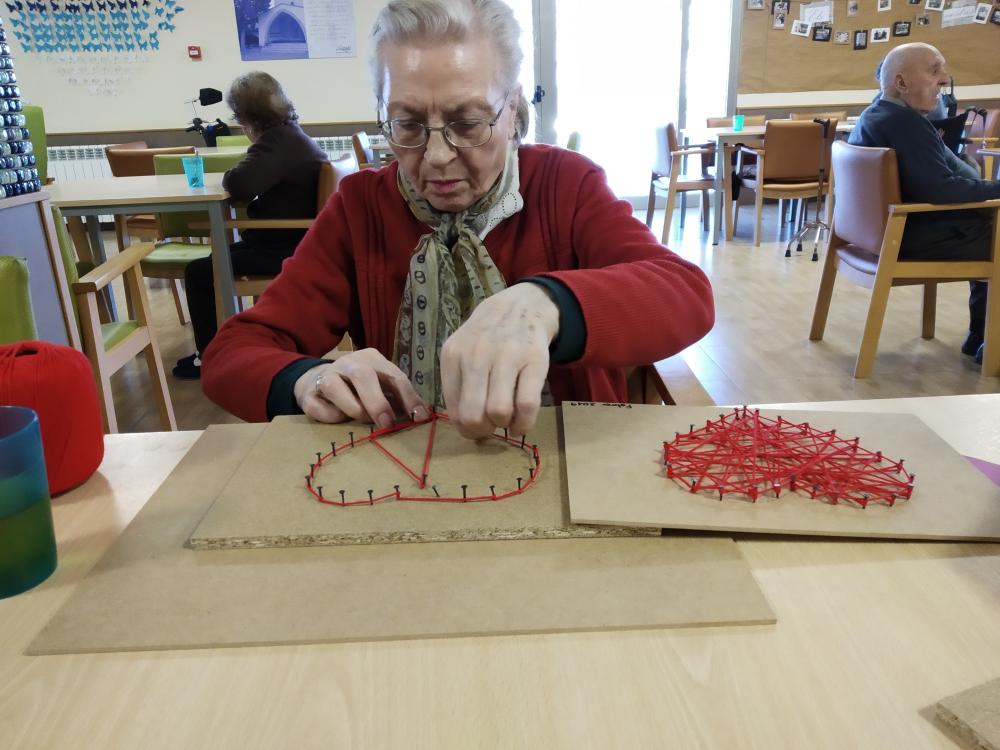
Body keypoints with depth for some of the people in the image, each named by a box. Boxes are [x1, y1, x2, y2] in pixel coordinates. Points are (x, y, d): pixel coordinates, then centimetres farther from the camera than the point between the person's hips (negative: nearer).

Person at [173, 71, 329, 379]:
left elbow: (240, 185, -33)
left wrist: (228, 175, -12)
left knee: (198, 272, -2)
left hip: (285, 249, -11)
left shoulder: (277, 141, -21)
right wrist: (237, 175, -3)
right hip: (294, 240, 11)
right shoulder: (290, 134, 12)